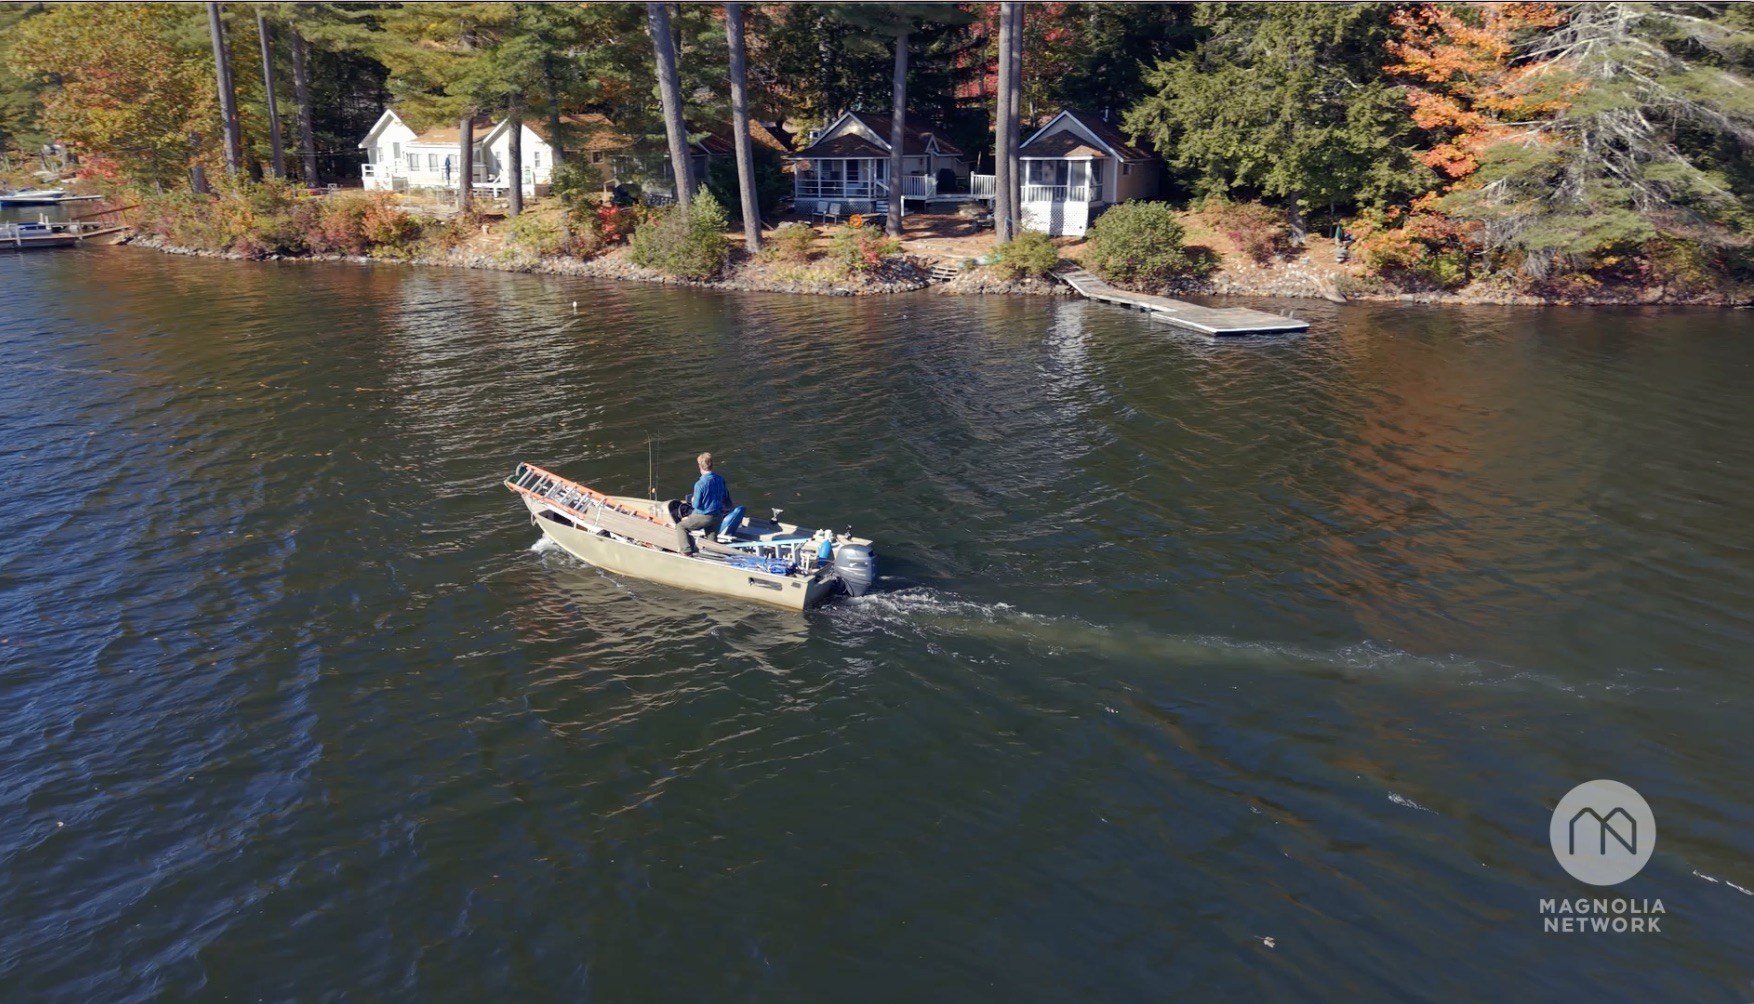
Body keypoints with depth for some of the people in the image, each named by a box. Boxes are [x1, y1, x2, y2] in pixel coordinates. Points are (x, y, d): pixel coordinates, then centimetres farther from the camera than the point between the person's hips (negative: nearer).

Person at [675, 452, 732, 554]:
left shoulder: (700, 484, -23)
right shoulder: (720, 479, -3)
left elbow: (697, 505, -18)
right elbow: (725, 498, 9)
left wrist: (692, 501, 4)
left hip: (704, 517, -6)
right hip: (718, 517, 6)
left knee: (681, 526, 11)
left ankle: (687, 551, 3)